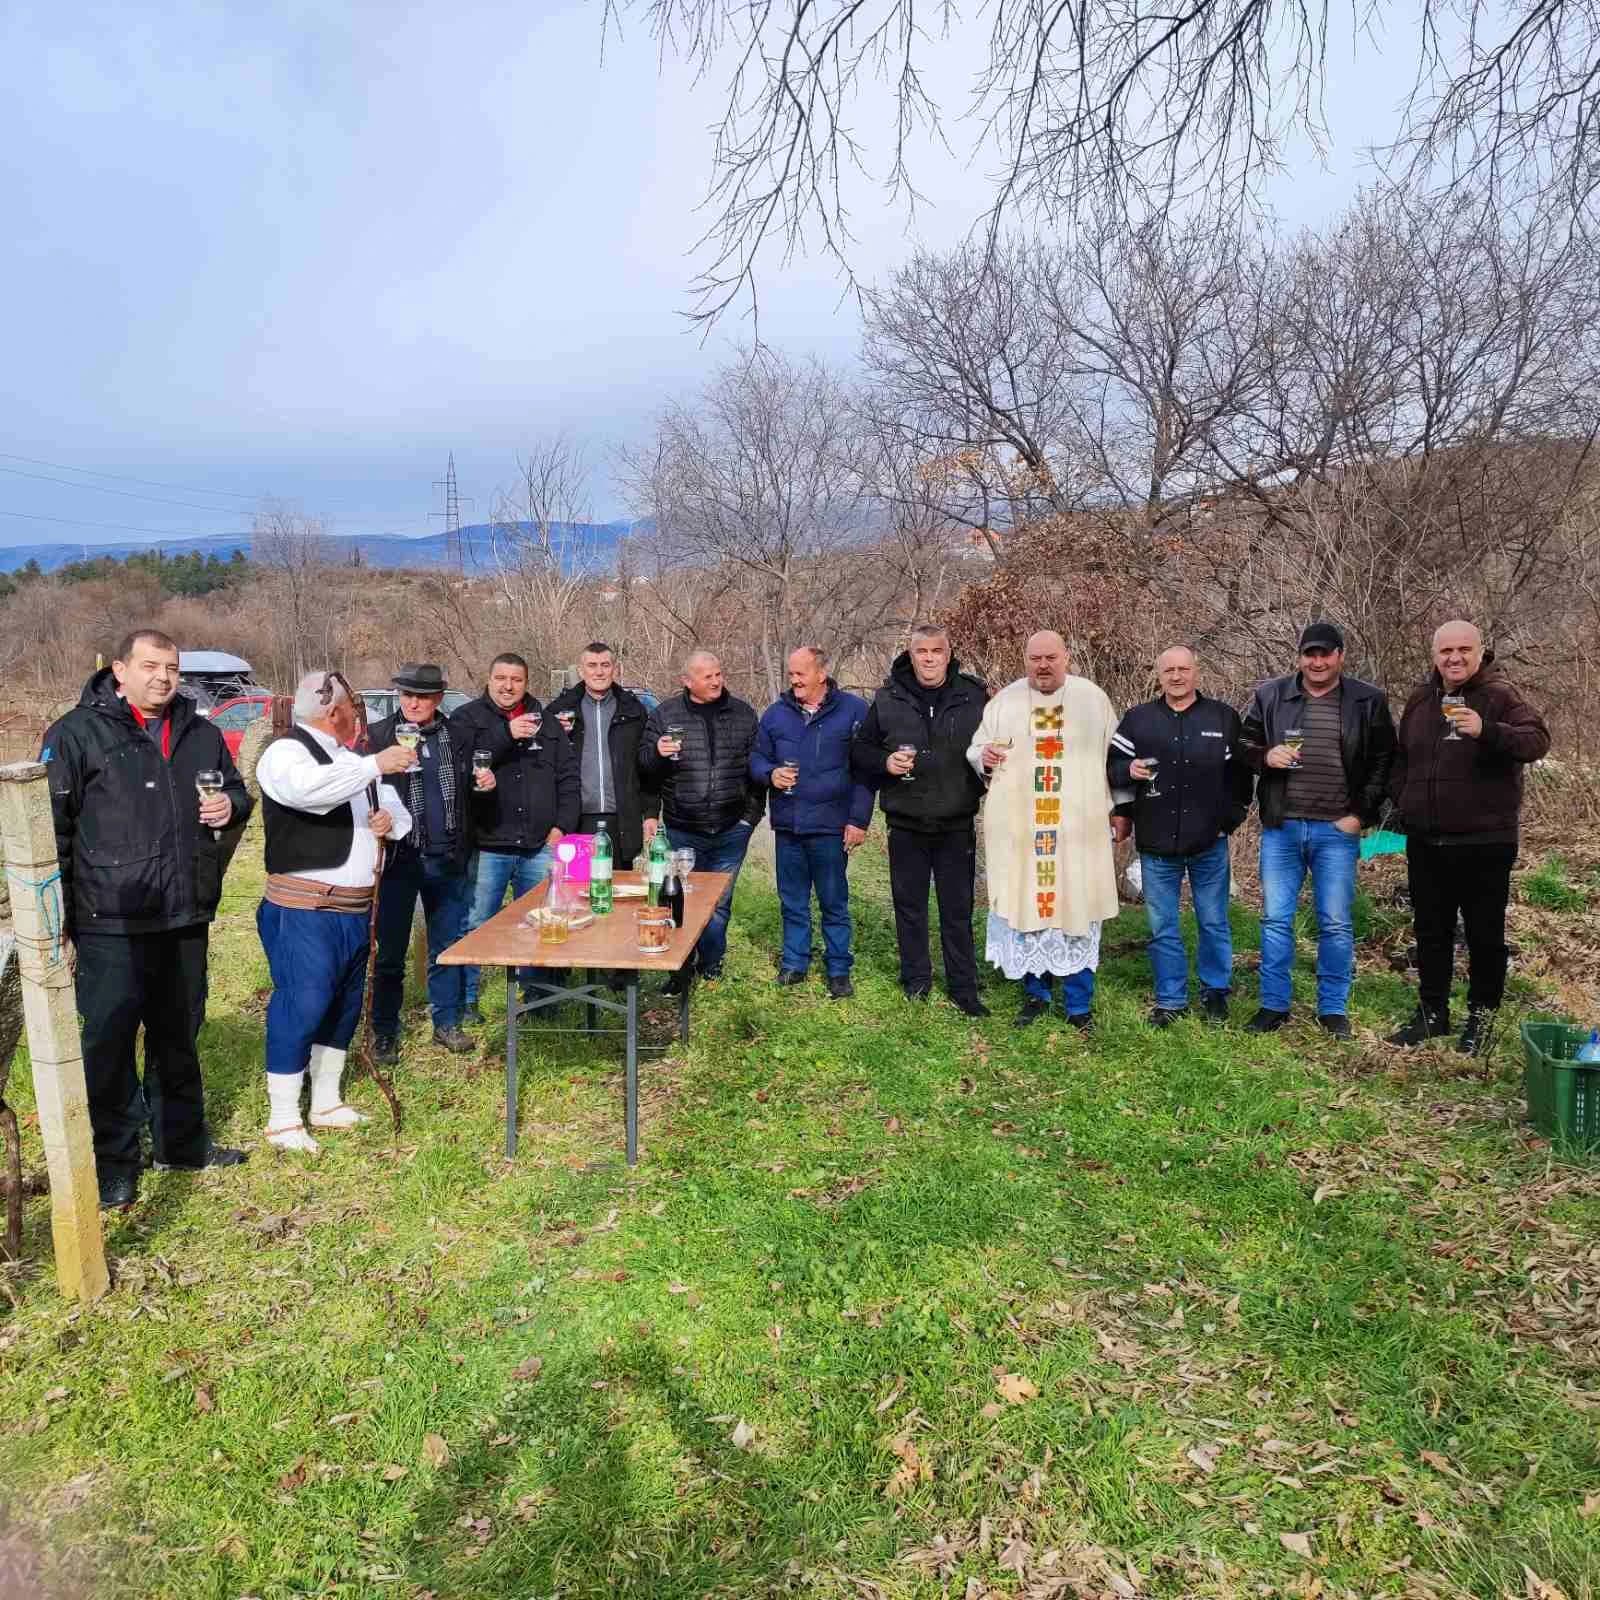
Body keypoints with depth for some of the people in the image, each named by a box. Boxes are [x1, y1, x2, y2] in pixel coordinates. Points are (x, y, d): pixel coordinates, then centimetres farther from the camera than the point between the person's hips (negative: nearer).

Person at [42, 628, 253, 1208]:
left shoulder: (200, 734, 10)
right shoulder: (77, 732, -6)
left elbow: (237, 791, 23)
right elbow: (52, 824, -8)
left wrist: (231, 806, -2)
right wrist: (56, 913, -11)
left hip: (185, 919, 5)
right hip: (110, 924, -5)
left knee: (179, 1036, 17)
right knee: (109, 1042, 3)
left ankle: (181, 1142, 32)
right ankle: (113, 1164, 18)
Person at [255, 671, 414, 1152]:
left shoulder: (352, 761, 17)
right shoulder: (286, 752, -9)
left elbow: (399, 813, 21)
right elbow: (307, 788, -33)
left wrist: (391, 820, -2)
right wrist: (375, 765, -32)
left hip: (355, 908, 8)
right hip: (303, 909, -8)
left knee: (344, 1005, 15)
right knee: (301, 1006, -6)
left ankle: (326, 1103, 29)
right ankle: (282, 1120, 7)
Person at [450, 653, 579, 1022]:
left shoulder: (547, 724, 13)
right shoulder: (467, 718, 1)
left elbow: (568, 777, 11)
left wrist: (562, 825, 1)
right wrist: (506, 735, -22)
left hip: (540, 846, 4)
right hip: (487, 845, -3)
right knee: (475, 927, 2)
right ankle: (467, 1000, 17)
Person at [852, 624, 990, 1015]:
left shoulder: (974, 696, -1)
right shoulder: (888, 699, 0)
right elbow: (859, 752, 7)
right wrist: (885, 762, -13)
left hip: (957, 826, -1)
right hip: (906, 826, 1)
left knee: (958, 910, 6)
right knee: (909, 907, 11)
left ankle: (964, 987, 17)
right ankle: (916, 980, 26)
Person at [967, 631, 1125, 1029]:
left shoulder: (1093, 698, 6)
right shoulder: (1004, 701, 6)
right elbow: (974, 749, 12)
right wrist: (984, 756, -11)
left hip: (1079, 828, -1)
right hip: (1018, 827, 1)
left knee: (1077, 908, 1)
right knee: (1023, 906, 5)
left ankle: (1079, 1005, 11)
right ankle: (1035, 994, 20)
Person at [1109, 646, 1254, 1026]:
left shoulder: (1224, 717, 3)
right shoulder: (1138, 719, 4)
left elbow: (1241, 772, 9)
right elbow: (1109, 767, 5)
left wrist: (1231, 818, 3)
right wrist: (1128, 770, -16)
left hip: (1209, 844, 0)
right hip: (1157, 845, 1)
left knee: (1214, 923, 10)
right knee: (1163, 928, 7)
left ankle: (1215, 992, 28)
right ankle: (1170, 1000, 19)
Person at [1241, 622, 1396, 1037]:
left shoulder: (1368, 701, 1)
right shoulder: (1269, 694, 3)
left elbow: (1383, 762, 3)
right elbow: (1244, 745, 10)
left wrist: (1362, 814, -5)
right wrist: (1266, 756, -12)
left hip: (1337, 830, -1)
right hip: (1281, 827, 1)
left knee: (1336, 924, 6)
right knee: (1275, 919, 6)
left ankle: (1333, 1009, 20)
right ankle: (1274, 1005, 18)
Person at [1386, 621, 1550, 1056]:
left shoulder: (1499, 693, -9)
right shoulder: (1421, 697, 9)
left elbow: (1538, 740, -24)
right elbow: (1400, 756, 20)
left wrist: (1487, 731, -40)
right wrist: (1402, 800, 8)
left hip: (1483, 842, -5)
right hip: (1425, 841, 6)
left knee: (1485, 934, 5)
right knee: (1430, 932, 14)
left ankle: (1482, 1018, 20)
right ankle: (1432, 1013, 27)